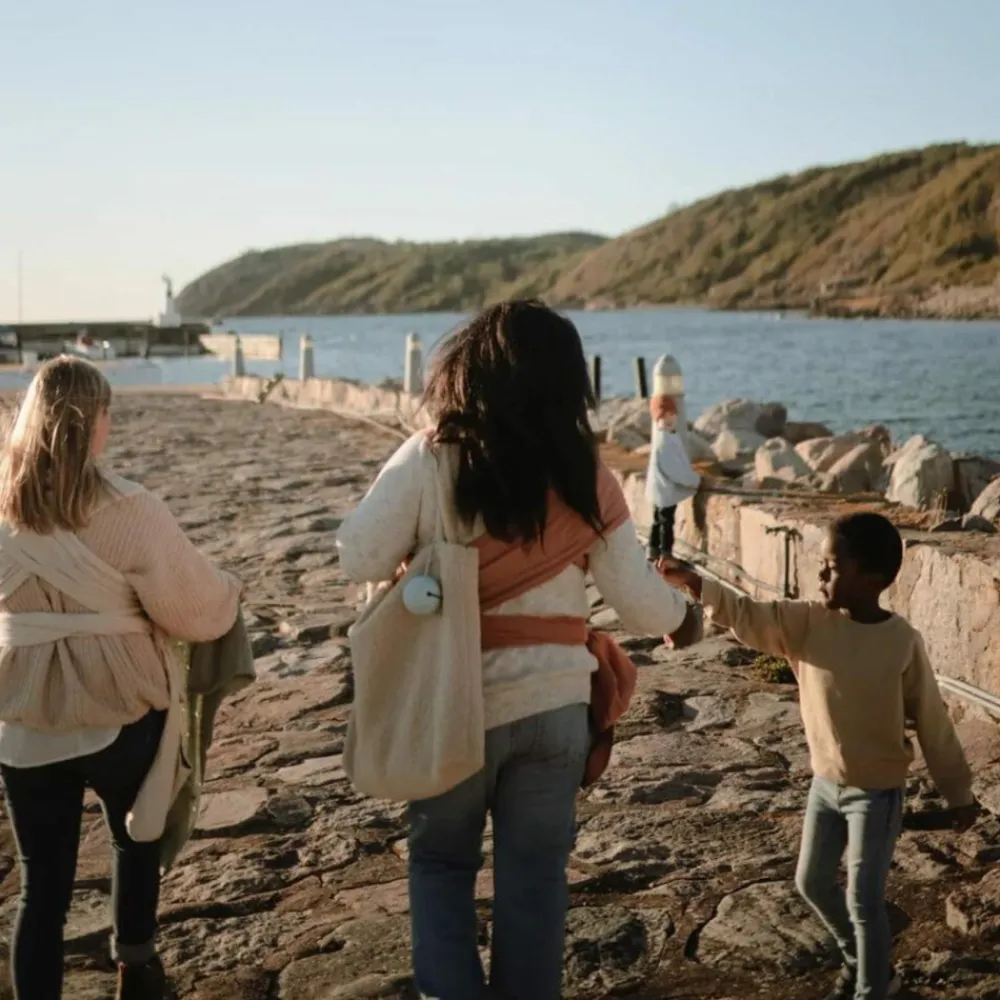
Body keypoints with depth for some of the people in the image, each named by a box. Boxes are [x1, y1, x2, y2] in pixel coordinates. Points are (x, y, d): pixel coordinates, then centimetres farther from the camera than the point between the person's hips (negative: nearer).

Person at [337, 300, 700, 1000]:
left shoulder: (428, 461, -12)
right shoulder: (589, 480, -5)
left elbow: (359, 560, -10)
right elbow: (638, 602, -1)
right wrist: (680, 613, 21)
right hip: (554, 704, 2)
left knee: (441, 861, 19)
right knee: (535, 874, 15)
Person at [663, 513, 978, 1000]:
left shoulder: (902, 641, -18)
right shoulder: (807, 622, -7)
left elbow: (932, 721, -10)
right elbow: (747, 616, -14)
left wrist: (959, 793, -2)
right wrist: (693, 583, -31)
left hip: (877, 792, -6)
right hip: (825, 783, 6)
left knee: (864, 901, -1)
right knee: (812, 883, 18)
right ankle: (861, 960, 42)